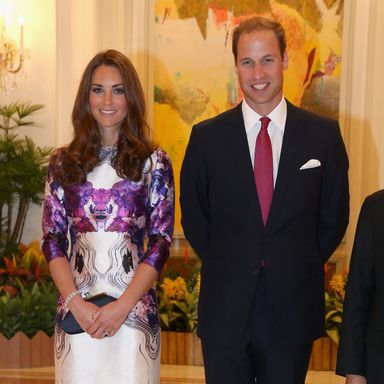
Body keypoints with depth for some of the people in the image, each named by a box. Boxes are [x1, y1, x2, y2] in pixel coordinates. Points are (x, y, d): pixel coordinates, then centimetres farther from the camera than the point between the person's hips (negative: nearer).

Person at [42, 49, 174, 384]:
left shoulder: (154, 162, 2)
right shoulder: (64, 163, 6)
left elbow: (161, 242, -2)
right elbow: (52, 240, 4)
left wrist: (122, 306, -11)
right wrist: (76, 303, -9)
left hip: (133, 310, -1)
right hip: (76, 313, 1)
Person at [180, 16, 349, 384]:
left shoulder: (324, 134, -2)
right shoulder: (207, 136, -2)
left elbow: (334, 217, 6)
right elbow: (193, 216, 6)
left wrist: (300, 270, 3)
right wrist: (225, 268, 3)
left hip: (293, 308, 0)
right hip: (225, 309, 0)